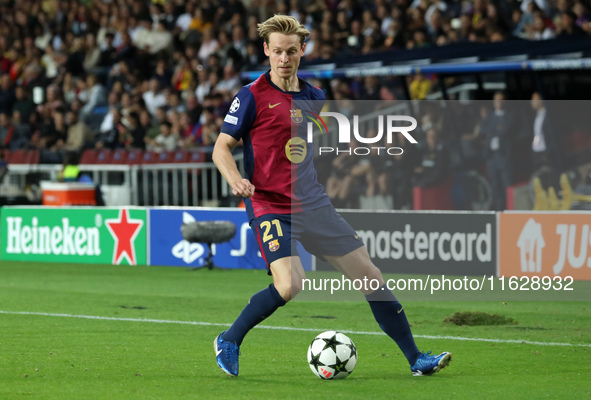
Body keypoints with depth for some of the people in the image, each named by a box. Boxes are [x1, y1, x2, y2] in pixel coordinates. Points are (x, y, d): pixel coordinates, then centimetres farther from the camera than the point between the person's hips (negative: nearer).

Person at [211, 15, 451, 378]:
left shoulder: (314, 96, 10)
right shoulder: (252, 97, -7)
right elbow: (222, 147, -8)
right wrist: (236, 180, -26)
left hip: (313, 206, 6)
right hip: (270, 207, -6)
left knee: (370, 276, 4)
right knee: (290, 284, -27)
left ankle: (416, 358, 13)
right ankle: (229, 342, -5)